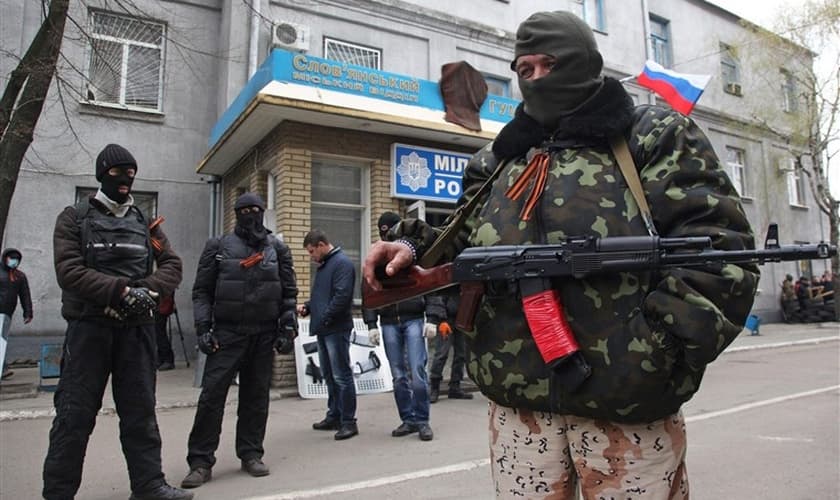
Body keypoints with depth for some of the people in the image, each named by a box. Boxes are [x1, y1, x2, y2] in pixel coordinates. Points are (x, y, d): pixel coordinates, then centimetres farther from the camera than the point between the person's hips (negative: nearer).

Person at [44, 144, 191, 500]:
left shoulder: (144, 222, 13)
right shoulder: (74, 218, 3)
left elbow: (172, 265, 5)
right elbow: (69, 271, -10)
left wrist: (149, 289, -15)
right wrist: (122, 290, -20)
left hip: (137, 328, 3)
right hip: (89, 326, -3)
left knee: (140, 410, 8)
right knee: (75, 412, 1)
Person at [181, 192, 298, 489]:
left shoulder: (277, 249, 8)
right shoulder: (218, 247, 4)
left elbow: (289, 292, 8)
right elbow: (202, 291, 4)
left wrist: (287, 328, 1)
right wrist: (203, 328, -5)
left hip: (264, 335, 2)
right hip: (227, 332, -1)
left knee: (256, 395, 8)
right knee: (212, 394, -4)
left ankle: (251, 454, 20)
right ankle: (201, 462, 6)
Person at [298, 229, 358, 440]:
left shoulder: (342, 263, -11)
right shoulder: (323, 265, 19)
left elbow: (342, 296, -20)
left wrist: (324, 318, -17)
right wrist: (307, 306, 8)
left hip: (337, 329, -10)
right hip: (323, 330, 10)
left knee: (342, 376, -4)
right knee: (329, 375, 16)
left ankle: (348, 421, 3)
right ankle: (334, 416, 27)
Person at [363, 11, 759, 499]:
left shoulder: (655, 136, 3)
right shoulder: (499, 160, 17)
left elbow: (718, 248, -6)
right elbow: (467, 244, 20)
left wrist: (659, 352, -16)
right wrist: (413, 247, 0)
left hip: (626, 402, -3)